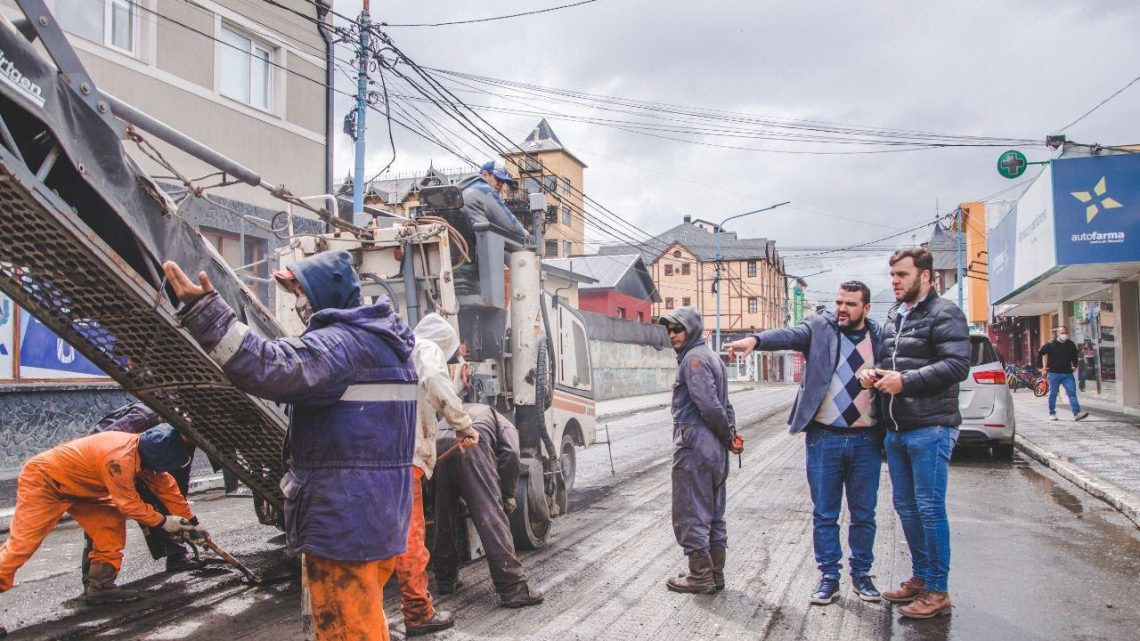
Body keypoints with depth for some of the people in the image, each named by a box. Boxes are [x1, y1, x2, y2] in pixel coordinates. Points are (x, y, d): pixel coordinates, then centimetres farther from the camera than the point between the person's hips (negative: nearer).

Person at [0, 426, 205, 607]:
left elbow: (167, 486, 2)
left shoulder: (144, 450, -10)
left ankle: (99, 585, 2)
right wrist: (163, 521, -12)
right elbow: (129, 503, -25)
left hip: (77, 486, 9)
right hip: (42, 480, -9)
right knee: (22, 543, -13)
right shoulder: (120, 459, -36)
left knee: (112, 522, -1)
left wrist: (191, 522, 5)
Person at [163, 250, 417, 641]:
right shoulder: (381, 337, 14)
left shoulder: (339, 344, -17)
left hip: (344, 519, -10)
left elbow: (270, 369, -32)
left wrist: (204, 311, -33)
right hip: (380, 514, 10)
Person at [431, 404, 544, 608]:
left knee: (445, 518, 20)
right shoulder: (504, 424, 29)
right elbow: (510, 453, 8)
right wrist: (508, 494, 14)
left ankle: (445, 580, 29)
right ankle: (513, 589, -6)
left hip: (437, 443, 5)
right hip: (469, 443, -5)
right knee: (491, 515, -5)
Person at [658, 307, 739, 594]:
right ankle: (715, 573, 23)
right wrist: (730, 433, 10)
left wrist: (727, 434, -8)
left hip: (693, 446, -10)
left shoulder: (693, 358, -13)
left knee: (690, 513, 0)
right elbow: (723, 404, 18)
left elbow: (709, 405, -20)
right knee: (713, 514, 15)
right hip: (714, 448, 10)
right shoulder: (711, 357, 18)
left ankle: (700, 575, 6)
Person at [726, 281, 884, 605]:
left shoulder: (879, 336, 5)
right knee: (824, 515, 7)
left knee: (864, 515, 12)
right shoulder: (819, 327, -1)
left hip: (866, 441, 1)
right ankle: (829, 576, 20)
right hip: (824, 438, -1)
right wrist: (756, 339, -38)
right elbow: (788, 335, -19)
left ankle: (861, 573, 29)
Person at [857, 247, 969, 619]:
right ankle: (920, 577, 29)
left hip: (930, 428, -8)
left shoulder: (944, 314, -8)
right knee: (905, 506, 15)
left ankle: (937, 591, 8)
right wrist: (872, 372, 4)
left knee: (930, 508, -3)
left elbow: (957, 365, -18)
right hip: (896, 428, 8)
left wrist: (905, 381, -21)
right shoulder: (893, 317, 17)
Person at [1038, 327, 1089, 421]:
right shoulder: (1050, 345, -3)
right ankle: (1052, 413, 17)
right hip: (1054, 373, -3)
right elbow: (1040, 353, 3)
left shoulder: (1071, 345, 9)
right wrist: (1043, 367, 0)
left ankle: (1077, 413, -16)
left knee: (1072, 393, -8)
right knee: (1053, 394, 5)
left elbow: (1075, 356, 26)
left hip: (1068, 374, 3)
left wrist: (1075, 366, 14)